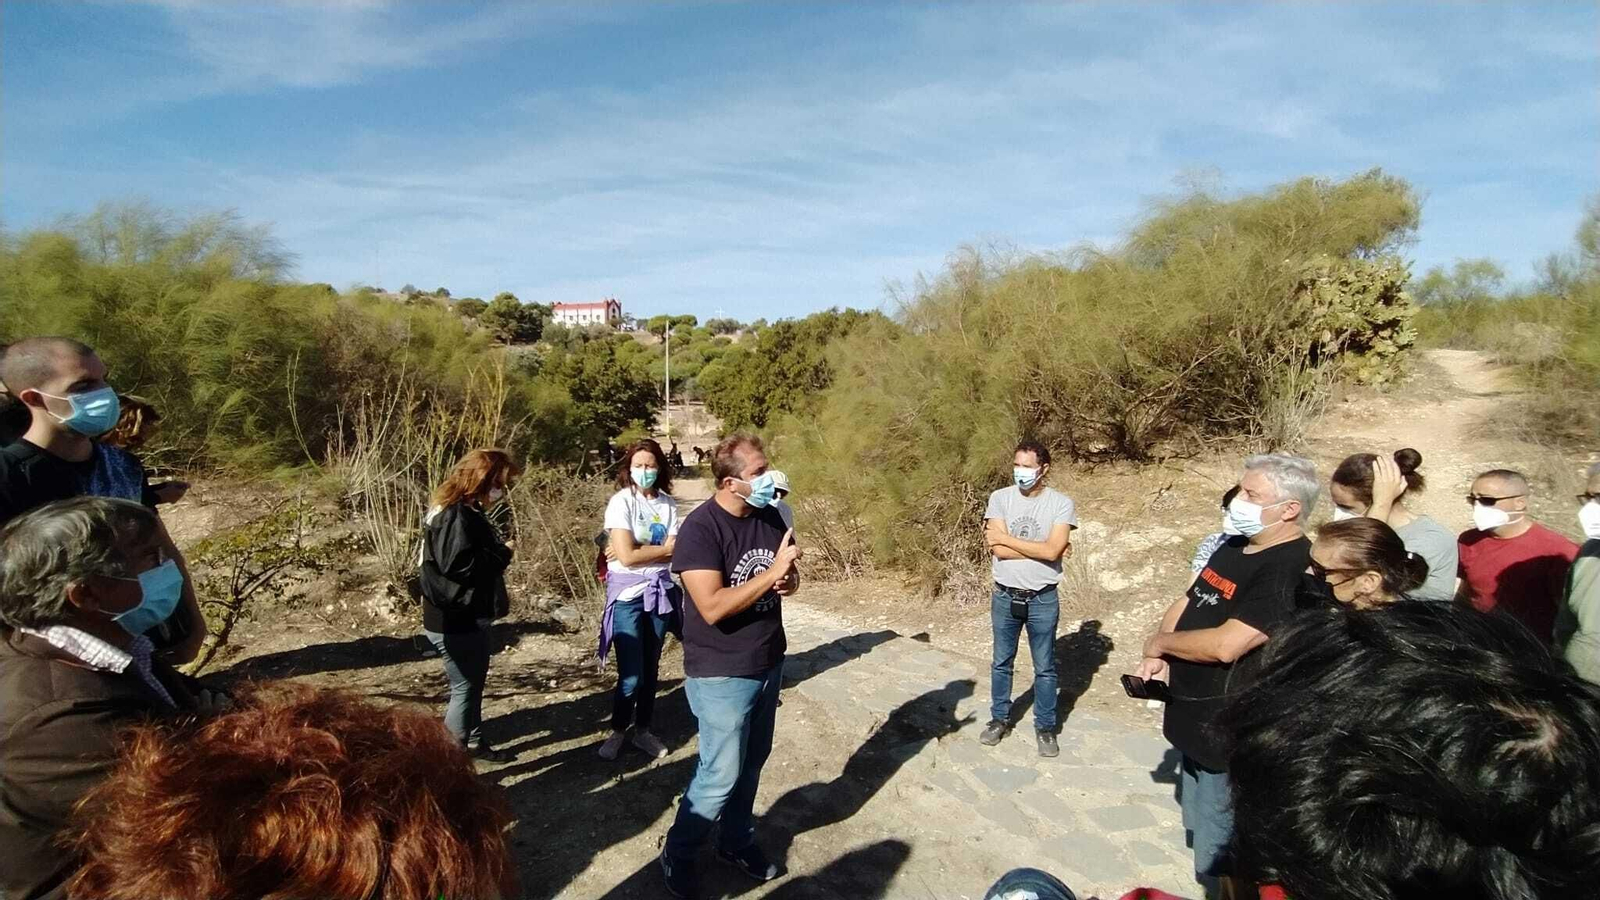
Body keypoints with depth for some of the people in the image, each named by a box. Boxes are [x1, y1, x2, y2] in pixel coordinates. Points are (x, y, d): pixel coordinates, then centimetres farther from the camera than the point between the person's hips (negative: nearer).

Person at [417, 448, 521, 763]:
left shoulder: (465, 511, 11)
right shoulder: (454, 516, -22)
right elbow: (458, 564, -30)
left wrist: (498, 553, 0)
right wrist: (503, 554, -18)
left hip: (467, 617, 10)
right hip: (455, 622, -10)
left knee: (474, 683, 21)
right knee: (464, 689, -1)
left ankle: (475, 742, 37)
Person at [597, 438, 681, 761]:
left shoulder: (668, 504, 1)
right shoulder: (621, 502, -11)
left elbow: (676, 553, -6)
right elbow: (626, 555, -18)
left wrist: (640, 552, -15)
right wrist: (663, 549, -7)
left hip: (660, 592, 4)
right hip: (628, 595, -4)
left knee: (650, 668, 14)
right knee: (630, 673, -2)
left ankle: (643, 731, 30)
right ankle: (617, 731, 22)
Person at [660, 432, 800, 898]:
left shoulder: (770, 516, 0)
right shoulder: (700, 528, -21)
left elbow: (786, 577, 12)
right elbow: (713, 606, -28)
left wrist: (790, 580, -12)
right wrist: (772, 572, -26)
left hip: (768, 665, 7)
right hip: (722, 675, -6)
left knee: (752, 764, 19)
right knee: (721, 775, 4)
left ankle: (737, 842, 39)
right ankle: (677, 854, 27)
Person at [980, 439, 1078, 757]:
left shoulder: (1061, 503, -10)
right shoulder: (1000, 498, -6)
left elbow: (1052, 551, -22)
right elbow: (997, 550, -16)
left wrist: (1005, 537, -17)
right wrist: (1040, 549, -18)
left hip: (1043, 599, -2)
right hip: (1004, 596, 2)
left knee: (1044, 667, 11)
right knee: (1001, 662, 16)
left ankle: (1045, 727, 28)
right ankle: (999, 718, 33)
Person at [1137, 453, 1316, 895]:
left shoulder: (1292, 571, -24)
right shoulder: (1234, 548, 6)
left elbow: (1225, 644, -30)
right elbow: (1186, 604, 14)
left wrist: (1161, 642, -13)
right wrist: (1157, 657, -4)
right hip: (1197, 722, 9)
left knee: (1219, 861, 4)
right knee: (1200, 828, 26)